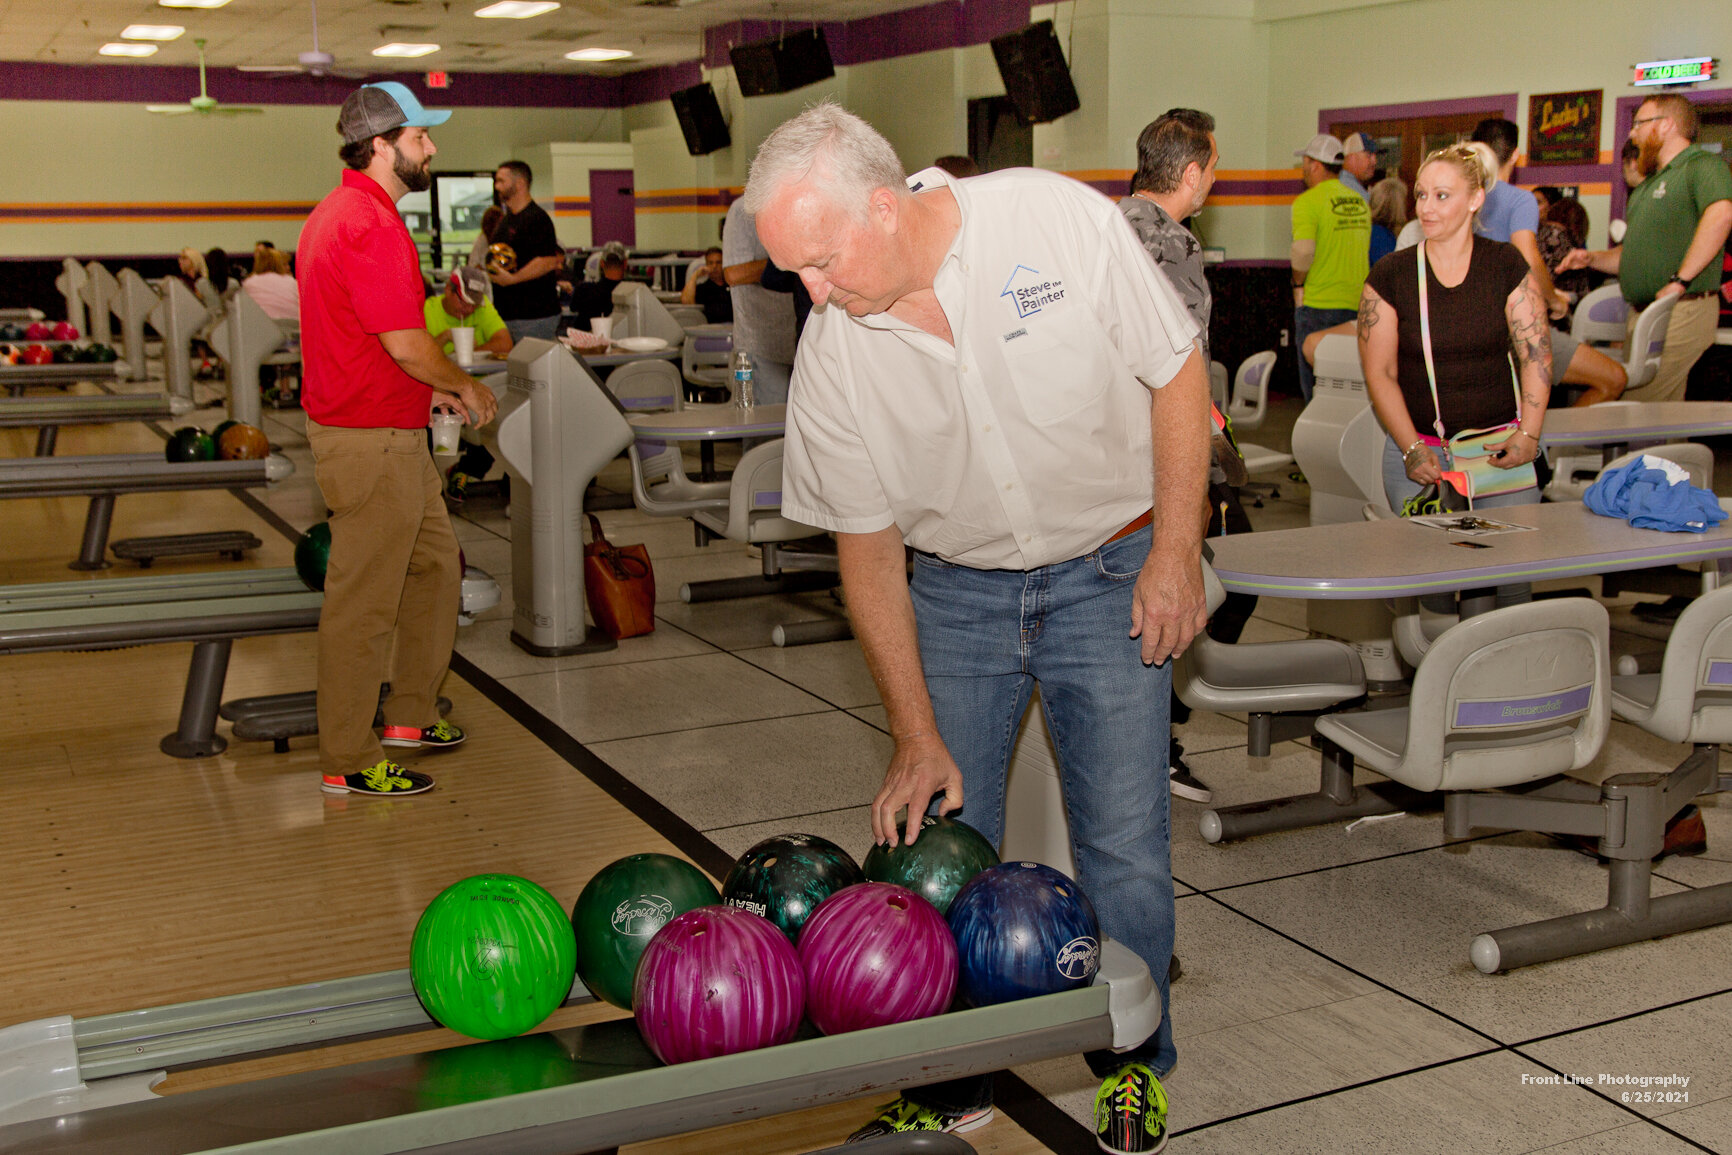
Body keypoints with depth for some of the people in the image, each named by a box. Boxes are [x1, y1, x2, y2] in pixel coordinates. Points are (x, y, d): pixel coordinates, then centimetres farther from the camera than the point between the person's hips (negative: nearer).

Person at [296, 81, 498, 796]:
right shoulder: (372, 226, -20)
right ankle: (348, 762, 8)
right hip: (373, 442, -11)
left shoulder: (336, 214, 14)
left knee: (434, 564, 20)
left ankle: (409, 715, 31)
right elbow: (406, 343, -23)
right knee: (364, 602, -2)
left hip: (390, 433, 11)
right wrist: (466, 386, -5)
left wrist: (430, 388, 17)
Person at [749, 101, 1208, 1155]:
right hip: (955, 592, 2)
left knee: (1124, 844, -5)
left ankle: (1135, 1063, 21)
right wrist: (918, 736, -7)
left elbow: (1178, 374, -8)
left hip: (1109, 574, -2)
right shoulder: (833, 353, -13)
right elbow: (867, 545, -6)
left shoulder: (1059, 220, -20)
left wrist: (1176, 552, -11)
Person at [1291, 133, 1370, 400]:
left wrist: (1298, 283, -8)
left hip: (1319, 305, -6)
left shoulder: (1307, 202, -11)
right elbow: (1365, 249, 17)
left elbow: (1303, 250, -24)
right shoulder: (1360, 201, 11)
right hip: (1357, 305, 6)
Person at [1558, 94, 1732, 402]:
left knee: (1632, 408, -13)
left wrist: (1680, 280, -29)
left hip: (1681, 312, -9)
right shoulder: (1649, 183, 25)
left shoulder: (1702, 165, -8)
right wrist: (1591, 259, 12)